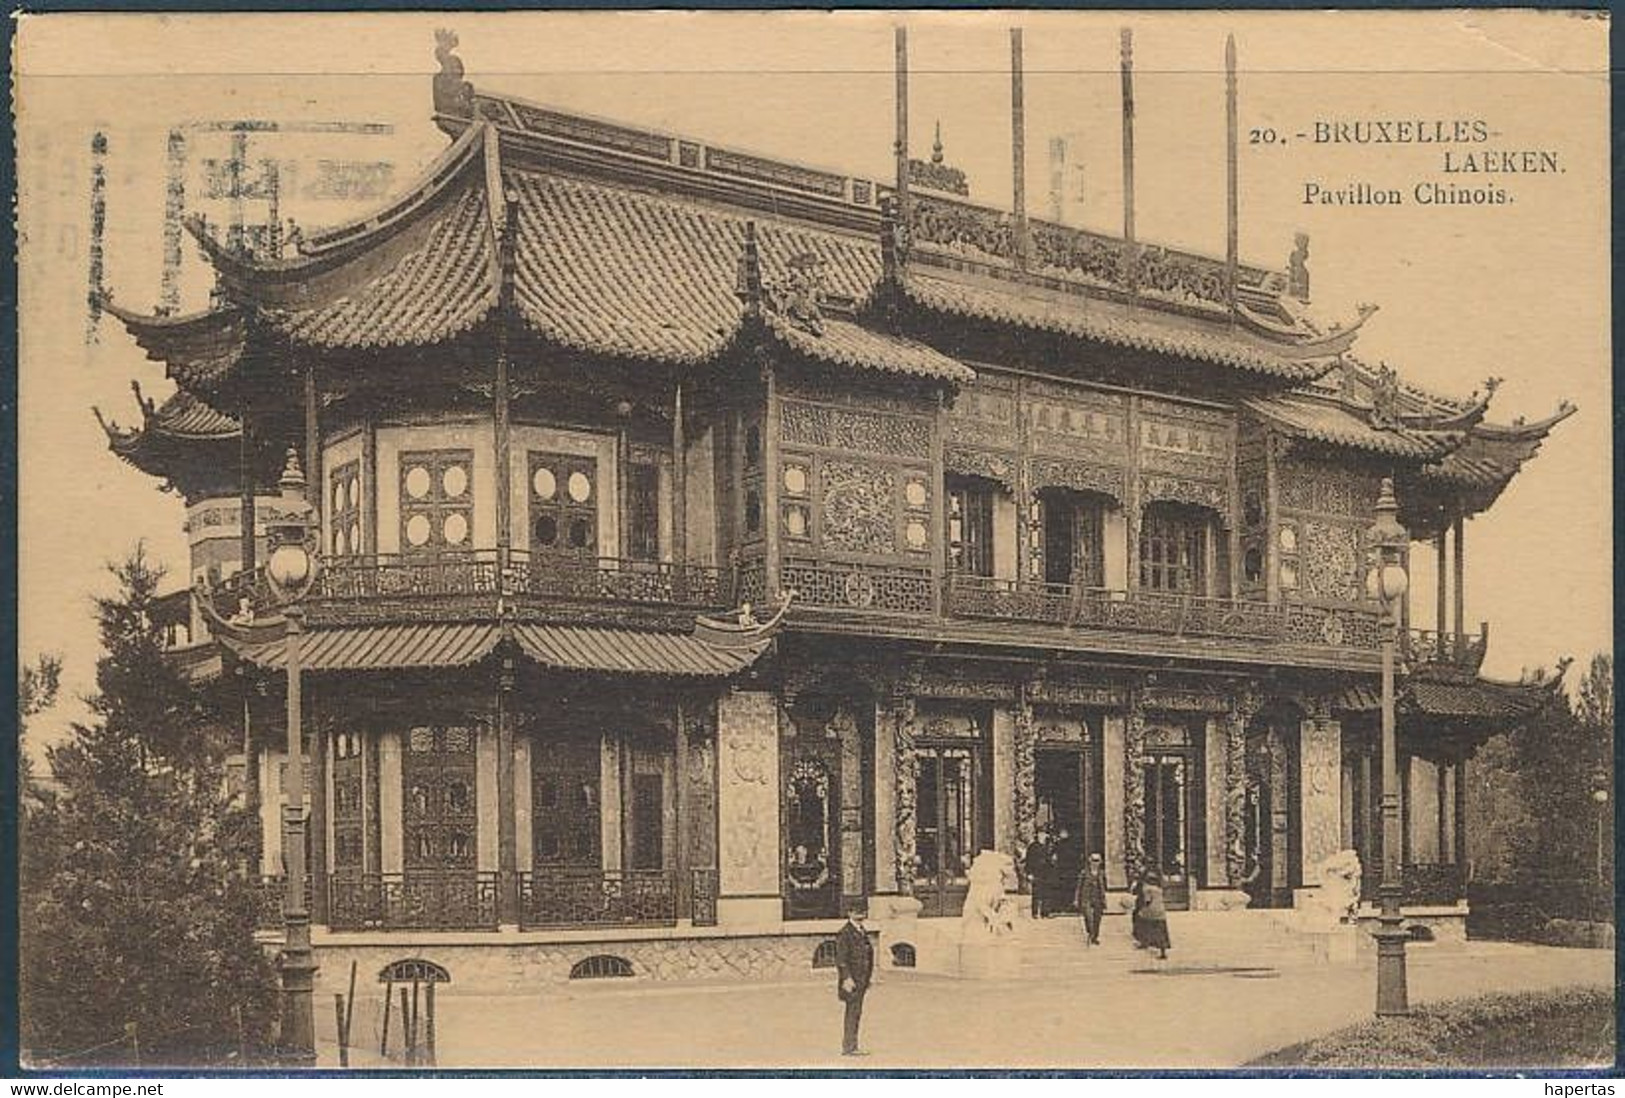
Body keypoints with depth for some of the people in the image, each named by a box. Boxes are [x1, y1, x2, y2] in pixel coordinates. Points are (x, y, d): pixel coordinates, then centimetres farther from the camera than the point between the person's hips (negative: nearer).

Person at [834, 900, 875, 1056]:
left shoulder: (862, 932, 16)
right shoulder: (845, 933, -12)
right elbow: (841, 958, -17)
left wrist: (868, 977, 21)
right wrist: (847, 978, -22)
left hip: (861, 979, 9)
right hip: (851, 979, -9)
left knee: (855, 1013, 10)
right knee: (853, 1012, -10)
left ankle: (850, 1046, 14)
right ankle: (849, 1047, -8)